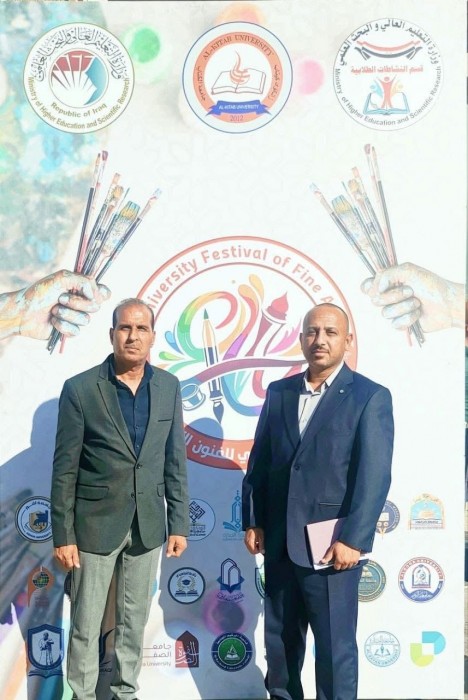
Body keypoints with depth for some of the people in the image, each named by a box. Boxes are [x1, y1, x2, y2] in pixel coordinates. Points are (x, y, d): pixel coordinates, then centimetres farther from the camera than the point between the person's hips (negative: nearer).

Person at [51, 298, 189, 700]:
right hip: (95, 524, -3)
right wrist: (63, 535, -8)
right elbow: (65, 469, -8)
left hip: (148, 524, 3)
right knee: (85, 625, 8)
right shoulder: (80, 389, -11)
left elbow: (175, 461, 5)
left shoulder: (168, 387, 0)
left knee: (134, 620, 16)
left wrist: (179, 524, 3)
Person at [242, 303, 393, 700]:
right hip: (279, 542, 5)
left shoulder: (371, 397, -6)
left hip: (332, 545, -5)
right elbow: (259, 461, 11)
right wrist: (253, 522, 6)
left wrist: (353, 540, -16)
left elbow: (375, 476, -12)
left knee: (335, 646, 6)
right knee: (280, 639, 17)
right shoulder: (279, 393, 9)